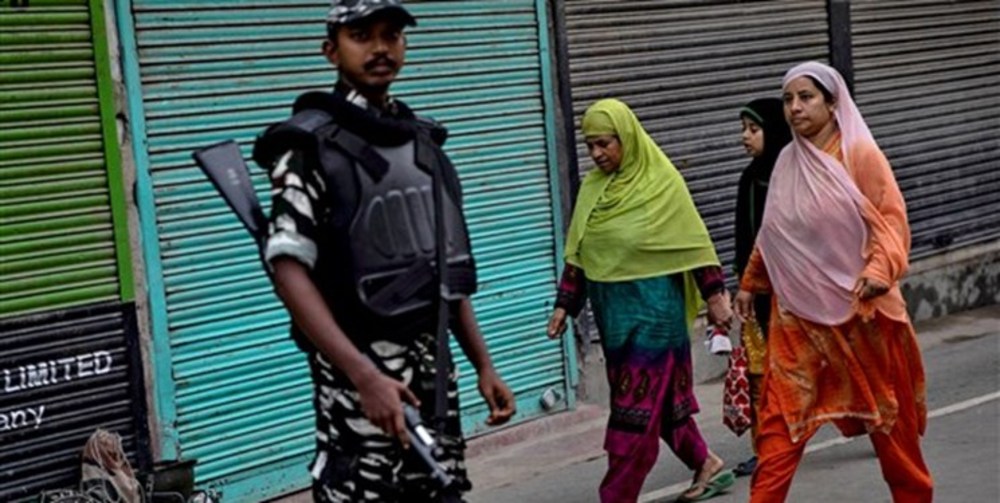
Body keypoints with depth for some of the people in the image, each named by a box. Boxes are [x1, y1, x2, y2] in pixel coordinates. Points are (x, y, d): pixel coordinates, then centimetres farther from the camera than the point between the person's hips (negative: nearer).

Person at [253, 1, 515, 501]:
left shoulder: (422, 140, 14)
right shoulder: (311, 143, -8)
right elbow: (289, 271, -17)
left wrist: (483, 365, 14)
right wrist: (364, 374, -25)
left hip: (431, 363, 7)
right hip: (360, 367, -7)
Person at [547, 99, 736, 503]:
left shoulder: (661, 182, -10)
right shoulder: (593, 187, 6)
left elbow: (695, 244, -7)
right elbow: (577, 253, 10)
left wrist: (715, 295, -6)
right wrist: (564, 304, 8)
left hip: (652, 305, -6)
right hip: (610, 308, 6)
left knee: (637, 404, -3)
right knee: (662, 397, 14)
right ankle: (706, 465, 30)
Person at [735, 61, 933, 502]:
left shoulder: (860, 154, -9)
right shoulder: (787, 162, 6)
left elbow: (891, 219, -14)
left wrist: (879, 270, -31)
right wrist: (749, 282, 21)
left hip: (859, 306, -4)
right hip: (798, 313, 4)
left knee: (886, 412, 12)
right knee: (780, 419, -4)